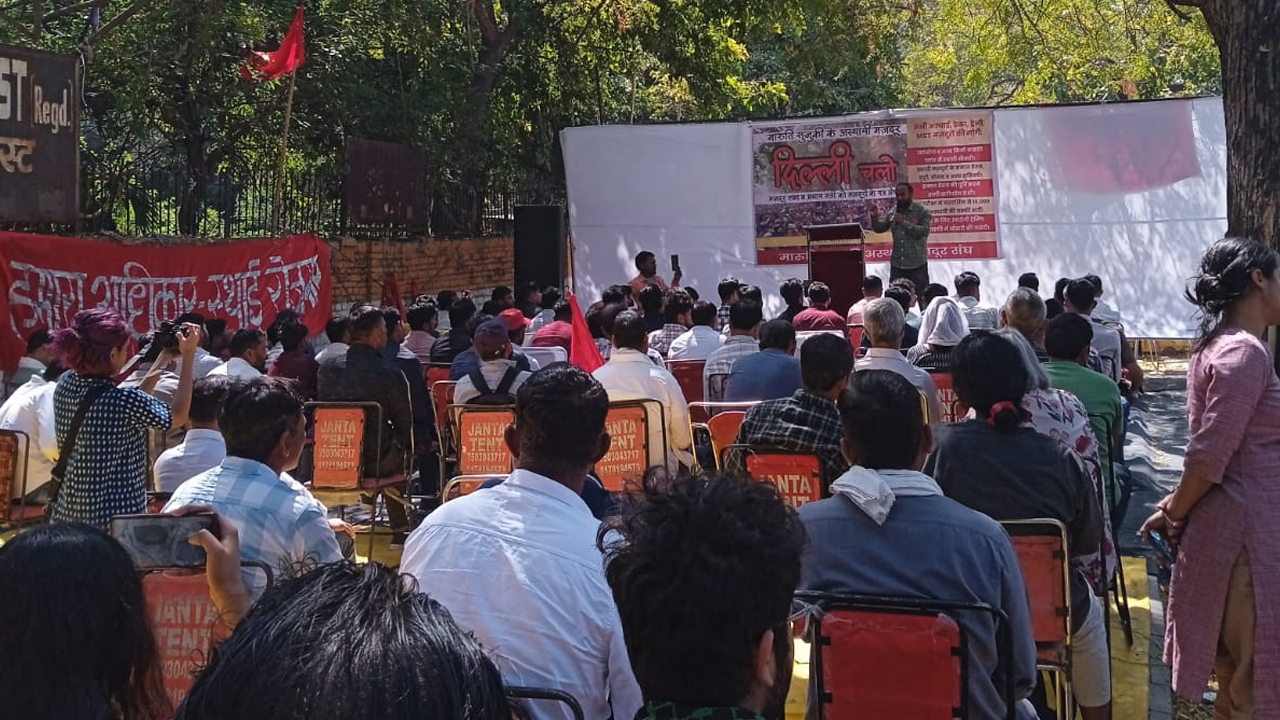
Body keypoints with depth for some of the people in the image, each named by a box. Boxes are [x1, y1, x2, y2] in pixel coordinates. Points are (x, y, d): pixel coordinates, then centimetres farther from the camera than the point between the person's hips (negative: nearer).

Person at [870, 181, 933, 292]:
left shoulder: (921, 211, -4)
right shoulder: (893, 211, 9)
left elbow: (925, 231, -16)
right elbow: (879, 228, 13)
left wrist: (904, 222, -20)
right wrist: (874, 217, -6)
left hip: (917, 264, -5)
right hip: (897, 263, 5)